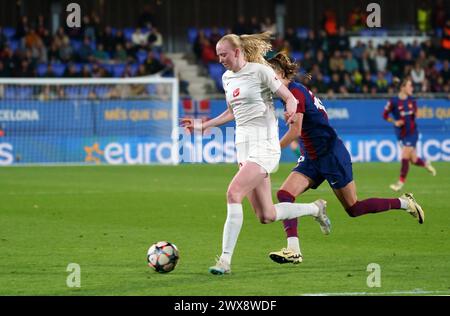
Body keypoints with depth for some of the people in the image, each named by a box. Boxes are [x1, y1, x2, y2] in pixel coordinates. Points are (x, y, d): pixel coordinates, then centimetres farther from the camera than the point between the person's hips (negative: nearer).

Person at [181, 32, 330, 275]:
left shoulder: (259, 71, -8)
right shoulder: (227, 78, 14)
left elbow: (290, 98, -6)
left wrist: (291, 111, -28)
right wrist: (202, 126, 23)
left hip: (264, 146, -8)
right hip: (243, 147, 8)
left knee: (233, 193, -24)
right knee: (266, 216, 6)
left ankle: (225, 259, -23)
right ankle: (315, 208, 32)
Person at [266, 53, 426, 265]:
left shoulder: (295, 92, -18)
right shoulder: (296, 91, 12)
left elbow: (295, 131, -24)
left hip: (331, 156, -9)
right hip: (313, 159, 9)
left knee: (353, 208, 0)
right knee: (284, 195, -10)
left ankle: (405, 203, 17)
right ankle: (293, 250, -17)